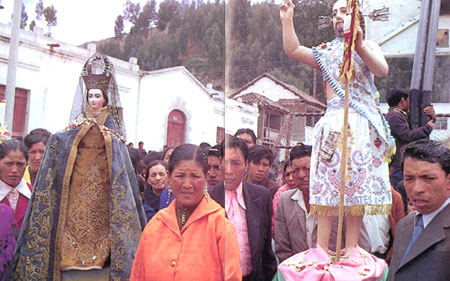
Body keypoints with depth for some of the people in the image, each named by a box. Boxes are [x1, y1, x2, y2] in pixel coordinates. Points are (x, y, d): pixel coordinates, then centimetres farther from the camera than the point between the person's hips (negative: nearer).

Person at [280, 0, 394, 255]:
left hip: (362, 123, -1)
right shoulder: (326, 52, 21)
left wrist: (359, 46, -18)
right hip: (333, 121, 1)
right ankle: (321, 249, -4)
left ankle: (351, 249, 0)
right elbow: (293, 50, 8)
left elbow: (383, 70, -4)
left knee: (357, 183, -5)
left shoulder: (368, 46, 16)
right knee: (327, 183, -6)